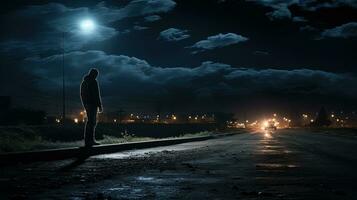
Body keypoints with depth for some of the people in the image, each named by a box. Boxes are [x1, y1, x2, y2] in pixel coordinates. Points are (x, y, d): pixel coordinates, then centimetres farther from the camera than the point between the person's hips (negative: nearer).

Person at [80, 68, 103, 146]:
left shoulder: (84, 82, 16)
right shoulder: (93, 82, -11)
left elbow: (82, 95, 19)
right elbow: (97, 95, -15)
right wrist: (100, 106, -12)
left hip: (86, 104, 9)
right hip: (93, 104, -9)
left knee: (90, 121, 14)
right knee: (92, 122, -9)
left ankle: (90, 140, 16)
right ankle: (89, 141, -12)